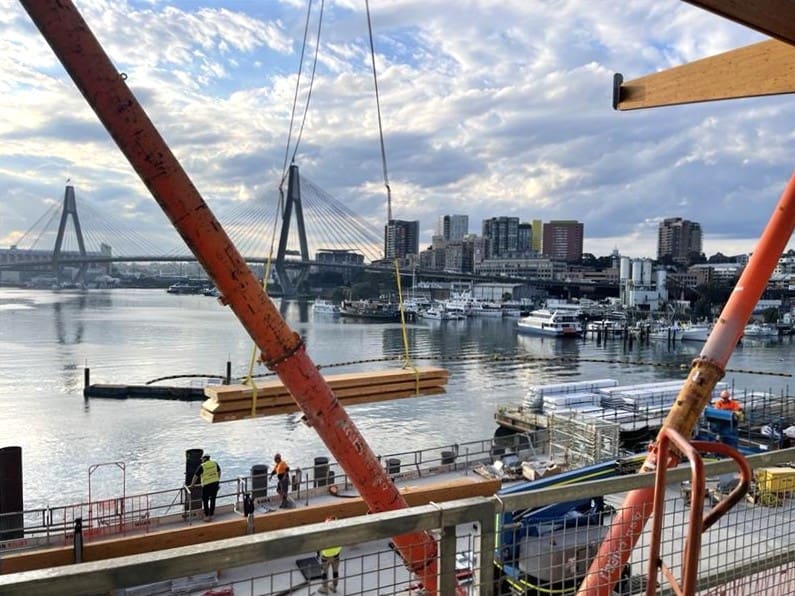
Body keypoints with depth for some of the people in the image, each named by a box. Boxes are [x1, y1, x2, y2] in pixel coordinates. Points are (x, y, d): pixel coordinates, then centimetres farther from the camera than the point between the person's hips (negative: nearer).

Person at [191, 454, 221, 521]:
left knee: (205, 500, 10)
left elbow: (196, 476, -1)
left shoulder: (202, 466, -8)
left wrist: (192, 484, 12)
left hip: (206, 485, -4)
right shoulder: (215, 463, 5)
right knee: (213, 499, 14)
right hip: (215, 484, 4)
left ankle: (207, 516, 10)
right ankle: (211, 515, 21)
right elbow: (219, 472, 17)